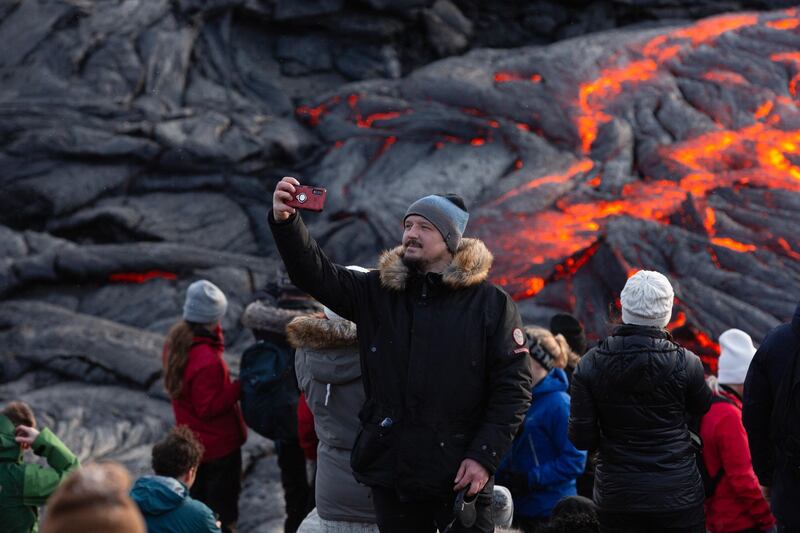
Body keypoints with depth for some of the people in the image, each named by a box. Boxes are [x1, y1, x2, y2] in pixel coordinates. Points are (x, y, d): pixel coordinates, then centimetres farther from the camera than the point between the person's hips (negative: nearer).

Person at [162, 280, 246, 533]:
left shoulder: (175, 341, -5)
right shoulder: (206, 360, -32)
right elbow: (210, 408, -26)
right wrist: (238, 386, -25)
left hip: (192, 442, 8)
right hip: (220, 445, -8)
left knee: (197, 501, 23)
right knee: (223, 511, 7)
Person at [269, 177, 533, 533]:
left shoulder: (489, 303, -2)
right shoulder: (379, 292, 8)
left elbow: (513, 387, -4)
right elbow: (316, 274, -5)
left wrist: (484, 456, -11)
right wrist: (284, 221, -22)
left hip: (459, 476, -3)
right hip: (390, 471, 4)